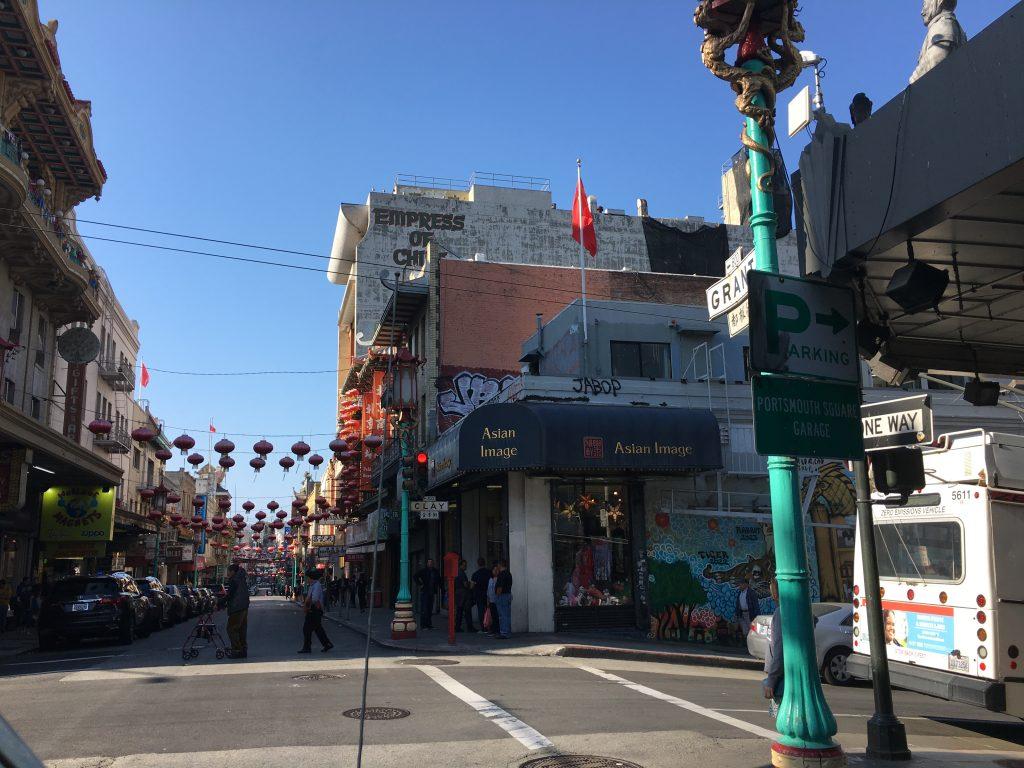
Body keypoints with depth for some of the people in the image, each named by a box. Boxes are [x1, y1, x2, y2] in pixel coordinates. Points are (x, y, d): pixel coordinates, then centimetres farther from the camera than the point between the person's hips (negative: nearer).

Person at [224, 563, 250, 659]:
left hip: (236, 609, -9)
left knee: (231, 629, -4)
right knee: (242, 629, 13)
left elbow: (230, 595, -14)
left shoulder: (234, 580, -12)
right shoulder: (242, 579, 15)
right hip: (244, 608, 9)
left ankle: (237, 650, -6)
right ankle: (243, 650, 15)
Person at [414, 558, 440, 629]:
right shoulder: (423, 570, -4)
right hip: (424, 592, -5)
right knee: (424, 609, -6)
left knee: (430, 609, 8)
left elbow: (439, 580, 24)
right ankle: (423, 625, -3)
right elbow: (415, 577, -8)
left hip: (431, 592, 5)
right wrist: (420, 585, -11)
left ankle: (429, 624, 15)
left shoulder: (435, 571, 10)